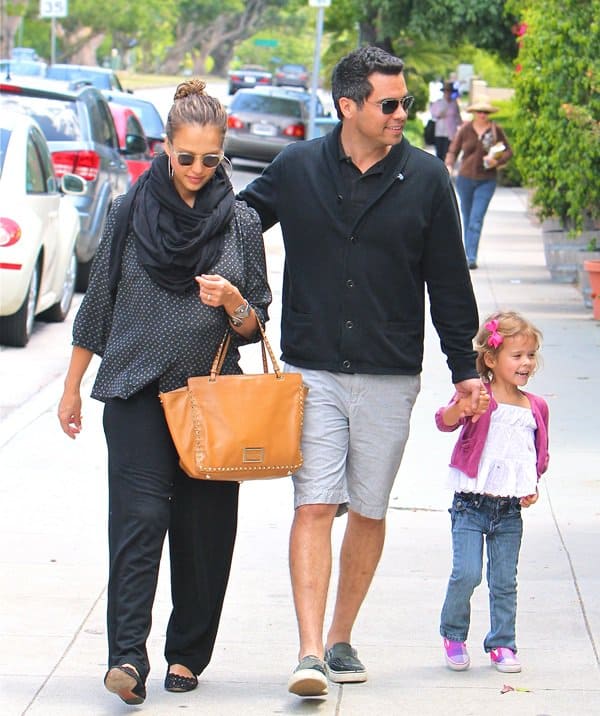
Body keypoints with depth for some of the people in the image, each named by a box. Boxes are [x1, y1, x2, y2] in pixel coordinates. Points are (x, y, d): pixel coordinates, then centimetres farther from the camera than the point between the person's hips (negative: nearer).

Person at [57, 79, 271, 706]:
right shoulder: (131, 212, 4)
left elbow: (254, 328, 7)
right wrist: (72, 388, 12)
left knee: (203, 530, 2)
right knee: (140, 517, -14)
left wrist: (232, 302, -15)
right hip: (136, 391, -1)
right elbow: (98, 303, 11)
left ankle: (186, 654, 15)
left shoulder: (241, 224, 4)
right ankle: (127, 657, -20)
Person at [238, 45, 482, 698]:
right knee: (314, 508, -9)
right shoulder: (296, 170, -1)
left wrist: (463, 367, 6)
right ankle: (310, 653, -13)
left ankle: (341, 639, 23)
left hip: (389, 378, 1)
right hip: (312, 370, -1)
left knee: (368, 513, 8)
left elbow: (448, 281, 5)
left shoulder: (425, 178, 0)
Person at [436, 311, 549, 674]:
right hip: (471, 505, -4)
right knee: (466, 573, -10)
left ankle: (502, 644, 20)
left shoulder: (536, 408, 9)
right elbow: (445, 422, -22)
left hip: (510, 509, 4)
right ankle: (453, 635, 12)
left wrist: (533, 487, 5)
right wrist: (458, 409, -44)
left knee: (505, 581, 7)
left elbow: (541, 455, 21)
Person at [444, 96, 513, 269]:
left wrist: (497, 161, -12)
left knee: (476, 219, -11)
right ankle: (468, 253, 26)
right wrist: (449, 166, -14)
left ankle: (471, 257, -15)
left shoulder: (496, 130, 0)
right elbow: (453, 150, 4)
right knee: (467, 218, 11)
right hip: (465, 178, 2)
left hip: (486, 180, -2)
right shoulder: (465, 129, 1)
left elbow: (508, 151, 7)